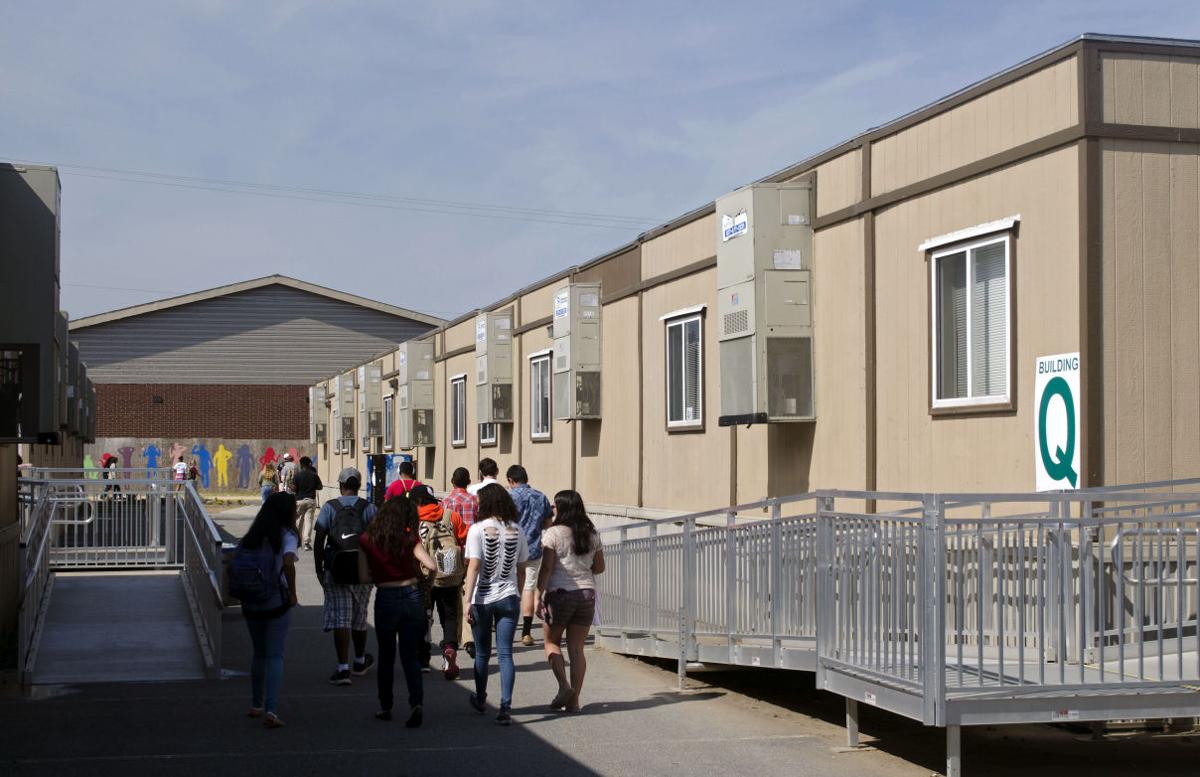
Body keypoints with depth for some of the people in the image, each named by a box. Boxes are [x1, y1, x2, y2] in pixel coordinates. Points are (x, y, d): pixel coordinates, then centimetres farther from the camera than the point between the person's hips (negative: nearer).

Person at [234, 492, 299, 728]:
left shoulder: (250, 538, 8)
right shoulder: (287, 536, -8)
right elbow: (288, 562, -26)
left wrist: (242, 596, 11)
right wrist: (292, 593, -16)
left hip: (251, 605, 5)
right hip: (277, 603, -5)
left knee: (259, 653, 20)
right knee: (275, 656, 0)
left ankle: (256, 704, 29)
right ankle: (271, 710, -12)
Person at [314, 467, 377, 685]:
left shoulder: (329, 507, -1)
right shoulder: (369, 508, 0)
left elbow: (319, 540, -4)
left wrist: (319, 569, 3)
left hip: (336, 571, -2)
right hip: (363, 571, 2)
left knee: (340, 619, -3)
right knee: (359, 617, 18)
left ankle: (343, 668, -13)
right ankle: (360, 661, 36)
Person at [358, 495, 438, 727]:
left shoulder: (367, 540, -2)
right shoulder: (409, 538, -3)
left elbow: (364, 577, -6)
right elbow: (432, 565, -10)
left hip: (385, 599, 0)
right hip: (412, 596, 0)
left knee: (386, 656, 17)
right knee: (410, 655, 9)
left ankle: (385, 707, 22)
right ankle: (416, 703, -9)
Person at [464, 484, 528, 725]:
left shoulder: (477, 529, -9)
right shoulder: (516, 530, 3)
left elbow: (473, 567, -13)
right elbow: (521, 569, 7)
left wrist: (468, 601, -11)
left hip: (482, 599, -2)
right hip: (508, 597, 2)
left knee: (482, 653, 14)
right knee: (505, 654, 1)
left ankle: (480, 701, 32)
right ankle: (505, 707, -10)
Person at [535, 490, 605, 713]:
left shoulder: (553, 533, -9)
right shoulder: (592, 534, 6)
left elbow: (546, 569, -13)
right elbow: (599, 567, 12)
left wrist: (539, 597, -10)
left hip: (559, 593, -4)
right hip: (587, 593, 4)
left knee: (551, 641, 14)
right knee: (577, 647, 7)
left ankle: (563, 685, -4)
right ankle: (574, 699, 4)